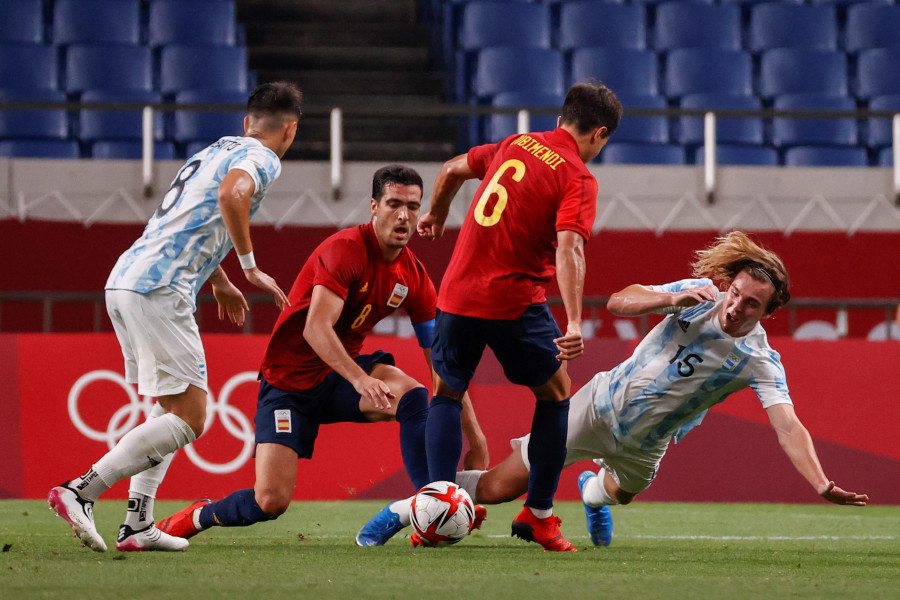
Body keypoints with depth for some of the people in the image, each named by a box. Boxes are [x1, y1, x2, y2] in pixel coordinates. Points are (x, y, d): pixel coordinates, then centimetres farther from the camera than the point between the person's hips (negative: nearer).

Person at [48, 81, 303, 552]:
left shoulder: (215, 151, 26)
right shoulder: (262, 160, -1)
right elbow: (231, 195, -24)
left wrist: (221, 282, 54)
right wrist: (251, 269, -14)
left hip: (125, 280, 9)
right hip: (159, 291, -9)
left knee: (174, 408, 17)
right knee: (189, 419, -8)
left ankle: (138, 524, 9)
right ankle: (81, 491, -17)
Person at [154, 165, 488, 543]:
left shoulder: (414, 278, -1)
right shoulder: (346, 249, -21)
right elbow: (316, 329, -31)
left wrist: (474, 433, -2)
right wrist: (360, 379, -46)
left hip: (342, 375, 5)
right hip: (289, 380, -5)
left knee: (413, 396, -26)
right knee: (271, 502, -15)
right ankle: (198, 516, 16)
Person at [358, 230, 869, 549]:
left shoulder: (761, 362, -22)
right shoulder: (700, 296, -17)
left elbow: (788, 427, -34)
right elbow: (619, 302, -21)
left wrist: (822, 485, -49)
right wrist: (671, 299, -40)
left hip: (642, 445, 1)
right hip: (600, 406, -1)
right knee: (499, 488, -7)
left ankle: (595, 491, 66)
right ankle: (408, 507, 10)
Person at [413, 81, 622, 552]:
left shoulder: (515, 144, 10)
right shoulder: (578, 178, -7)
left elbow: (453, 169, 23)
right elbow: (568, 249, -21)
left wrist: (436, 216, 43)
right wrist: (574, 322, -29)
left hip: (458, 293, 5)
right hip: (516, 300, -5)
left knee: (446, 394, 18)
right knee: (555, 393, 15)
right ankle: (538, 515, 16)